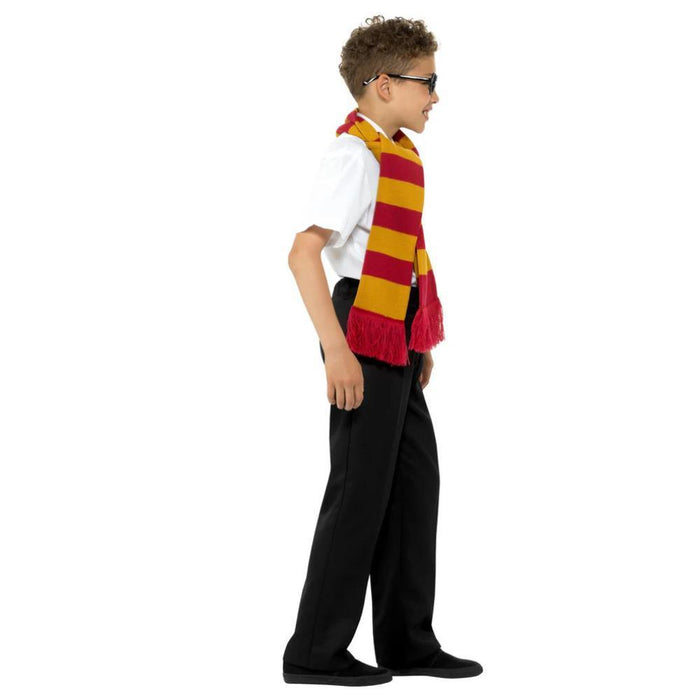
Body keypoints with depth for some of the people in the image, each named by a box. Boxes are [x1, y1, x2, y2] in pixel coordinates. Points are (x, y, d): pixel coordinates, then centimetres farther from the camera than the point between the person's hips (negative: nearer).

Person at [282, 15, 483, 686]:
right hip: (365, 337, -10)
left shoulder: (398, 151, 14)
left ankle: (407, 641, 23)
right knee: (361, 487, -5)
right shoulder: (355, 154, -15)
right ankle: (316, 651, 5)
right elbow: (304, 253, -24)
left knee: (415, 480, 13)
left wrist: (419, 342, 23)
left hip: (399, 340, 10)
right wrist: (338, 351, -28)